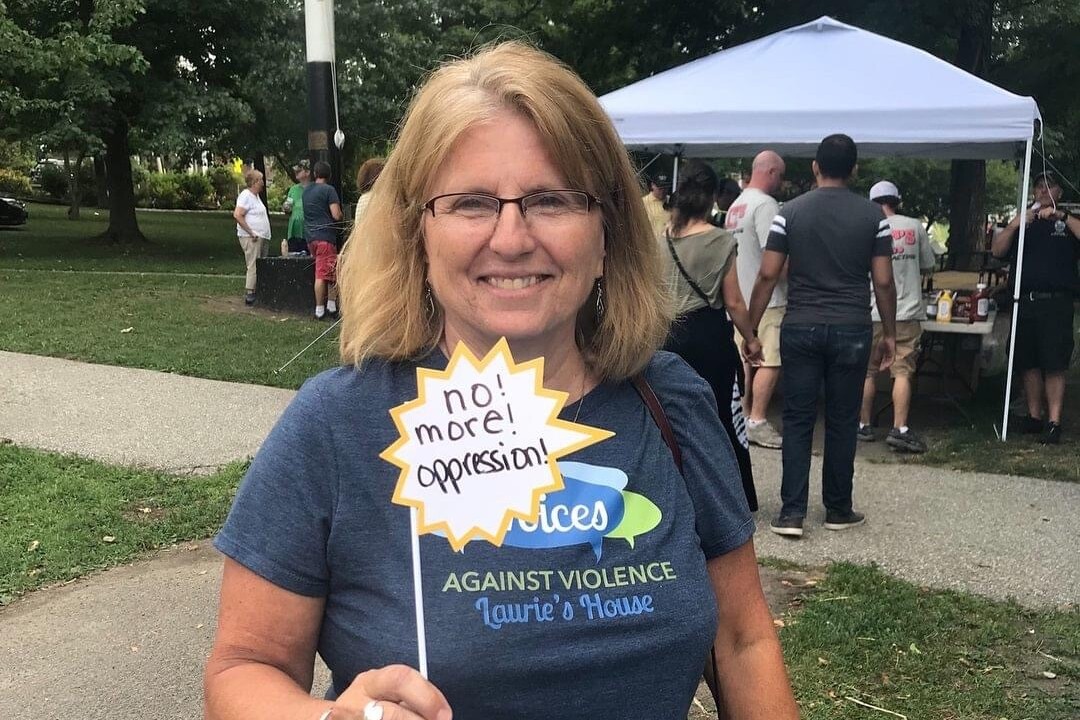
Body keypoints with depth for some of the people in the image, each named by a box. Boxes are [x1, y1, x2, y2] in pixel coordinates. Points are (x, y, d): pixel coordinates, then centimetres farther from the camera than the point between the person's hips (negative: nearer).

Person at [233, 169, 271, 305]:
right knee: (253, 266, -12)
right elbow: (237, 215, -20)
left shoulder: (256, 196, 20)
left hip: (262, 237, 10)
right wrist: (251, 232, -20)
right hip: (252, 238, -10)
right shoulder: (246, 195, -11)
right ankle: (249, 294, -12)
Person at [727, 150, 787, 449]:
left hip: (740, 297, 10)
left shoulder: (735, 206, 15)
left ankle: (744, 418, 19)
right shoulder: (765, 204, -15)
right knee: (770, 362, -5)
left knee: (746, 360, 13)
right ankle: (757, 422, -3)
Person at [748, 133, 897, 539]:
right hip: (851, 330, 0)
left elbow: (767, 275, -3)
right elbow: (883, 282, 1)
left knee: (797, 421, 5)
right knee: (842, 422, 9)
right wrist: (889, 334, 11)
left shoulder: (790, 212, 0)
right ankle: (838, 510, 20)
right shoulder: (873, 216, 1)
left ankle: (792, 512, 2)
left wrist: (751, 329, 3)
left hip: (801, 328, 0)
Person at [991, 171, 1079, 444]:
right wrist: (1014, 225, -11)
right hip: (1024, 302, 4)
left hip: (1056, 303, -4)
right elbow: (997, 250, 3)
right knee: (1029, 363, 7)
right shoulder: (1023, 222, 18)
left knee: (1054, 365, -7)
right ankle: (1034, 416, 17)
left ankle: (1054, 423, -7)